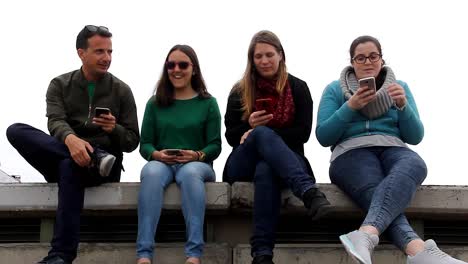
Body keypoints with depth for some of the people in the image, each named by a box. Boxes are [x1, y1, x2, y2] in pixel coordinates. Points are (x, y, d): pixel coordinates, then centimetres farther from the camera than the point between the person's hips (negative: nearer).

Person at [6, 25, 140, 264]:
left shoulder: (121, 90, 6)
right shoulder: (60, 85, 8)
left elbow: (132, 142, 6)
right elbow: (55, 122, -12)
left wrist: (115, 129, -17)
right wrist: (70, 139, -36)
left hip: (103, 168, -2)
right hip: (60, 161, 2)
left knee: (70, 166, -38)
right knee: (16, 131, -22)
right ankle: (97, 158, -30)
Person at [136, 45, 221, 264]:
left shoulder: (208, 103, 9)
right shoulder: (155, 103, 14)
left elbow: (215, 146, 3)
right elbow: (144, 144, 9)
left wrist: (197, 155, -18)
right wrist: (156, 154, -14)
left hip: (197, 165, -1)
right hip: (162, 163, 1)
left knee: (190, 173, -39)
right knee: (151, 172, -36)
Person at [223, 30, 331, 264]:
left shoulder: (298, 88, 9)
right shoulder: (240, 91, 11)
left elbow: (303, 133, -1)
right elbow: (231, 136, 9)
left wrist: (259, 134, -10)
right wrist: (251, 126, -14)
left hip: (282, 160, 0)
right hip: (244, 164, 0)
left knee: (266, 170, -40)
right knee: (262, 133, -35)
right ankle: (309, 191, -58)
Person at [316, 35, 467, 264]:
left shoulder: (400, 87, 20)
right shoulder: (335, 90, 16)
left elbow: (415, 137, 11)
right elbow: (323, 137, 6)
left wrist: (402, 105, -7)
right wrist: (350, 107, -6)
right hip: (352, 152, -1)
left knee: (415, 165, -39)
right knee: (376, 193, -39)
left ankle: (367, 234, -63)